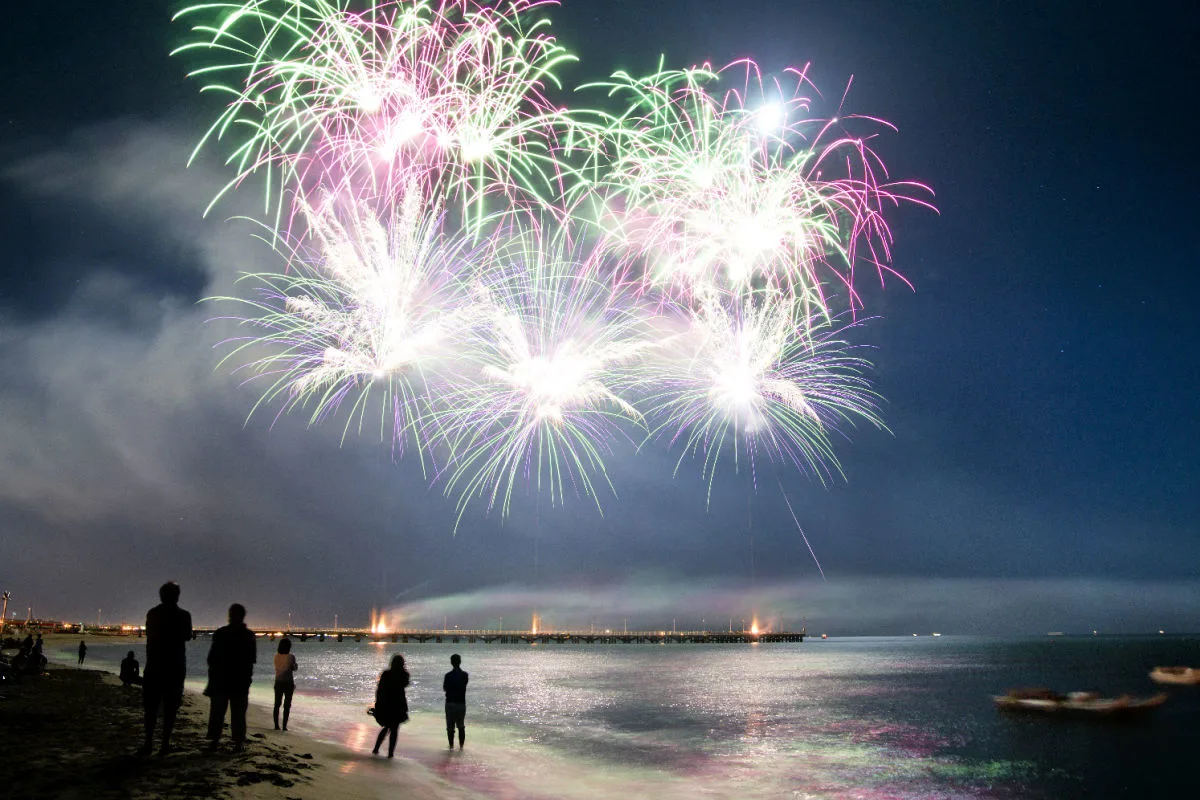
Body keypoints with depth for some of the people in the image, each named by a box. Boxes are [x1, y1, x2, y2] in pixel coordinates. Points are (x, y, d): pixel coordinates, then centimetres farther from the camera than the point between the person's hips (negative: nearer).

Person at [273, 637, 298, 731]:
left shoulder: (276, 656, -4)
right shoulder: (291, 657, -14)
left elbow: (277, 667, 11)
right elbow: (294, 668, -3)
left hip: (278, 683, 3)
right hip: (288, 683, -3)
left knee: (277, 704, 13)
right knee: (287, 705, 4)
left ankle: (276, 725, 13)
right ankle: (284, 726, 1)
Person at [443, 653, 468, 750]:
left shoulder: (448, 675, -12)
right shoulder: (465, 675, -4)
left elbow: (444, 688, -1)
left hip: (450, 703, -2)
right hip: (461, 703, 2)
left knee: (450, 726, 7)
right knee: (461, 726, 14)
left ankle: (451, 746, 7)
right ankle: (461, 746, 14)